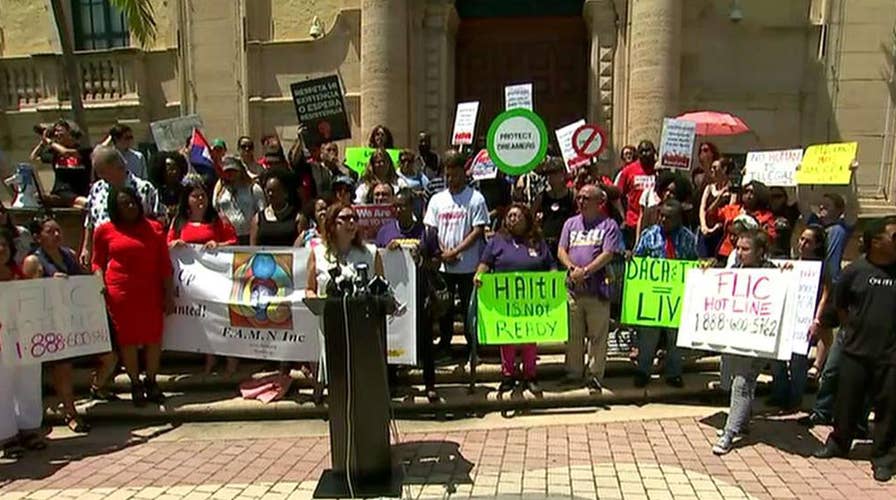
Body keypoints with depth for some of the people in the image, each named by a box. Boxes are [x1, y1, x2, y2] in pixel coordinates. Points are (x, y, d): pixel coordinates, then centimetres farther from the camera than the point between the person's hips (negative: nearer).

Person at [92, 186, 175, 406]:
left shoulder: (154, 228, 8)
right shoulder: (105, 231, 5)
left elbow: (164, 263, 7)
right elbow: (98, 262, 10)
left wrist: (169, 294, 4)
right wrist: (100, 282, -8)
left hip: (151, 292, 2)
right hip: (120, 293, -1)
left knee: (153, 338, 6)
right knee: (127, 339, 5)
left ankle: (151, 382, 22)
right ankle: (135, 384, 19)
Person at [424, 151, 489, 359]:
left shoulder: (475, 198, -3)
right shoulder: (437, 200, 10)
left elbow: (478, 230, -8)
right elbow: (430, 230, 8)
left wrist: (455, 251, -14)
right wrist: (443, 252, -7)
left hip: (469, 265, -3)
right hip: (443, 265, 4)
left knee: (469, 307, 4)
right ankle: (444, 345, 24)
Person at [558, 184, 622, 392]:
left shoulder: (608, 225, 1)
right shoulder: (571, 223, 15)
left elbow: (608, 254, -9)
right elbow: (561, 251, 8)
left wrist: (585, 271, -17)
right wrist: (573, 268, -11)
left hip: (597, 288, -4)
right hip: (572, 287, 4)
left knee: (597, 335, 1)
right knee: (573, 334, 10)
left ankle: (595, 376, 11)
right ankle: (573, 374, 22)